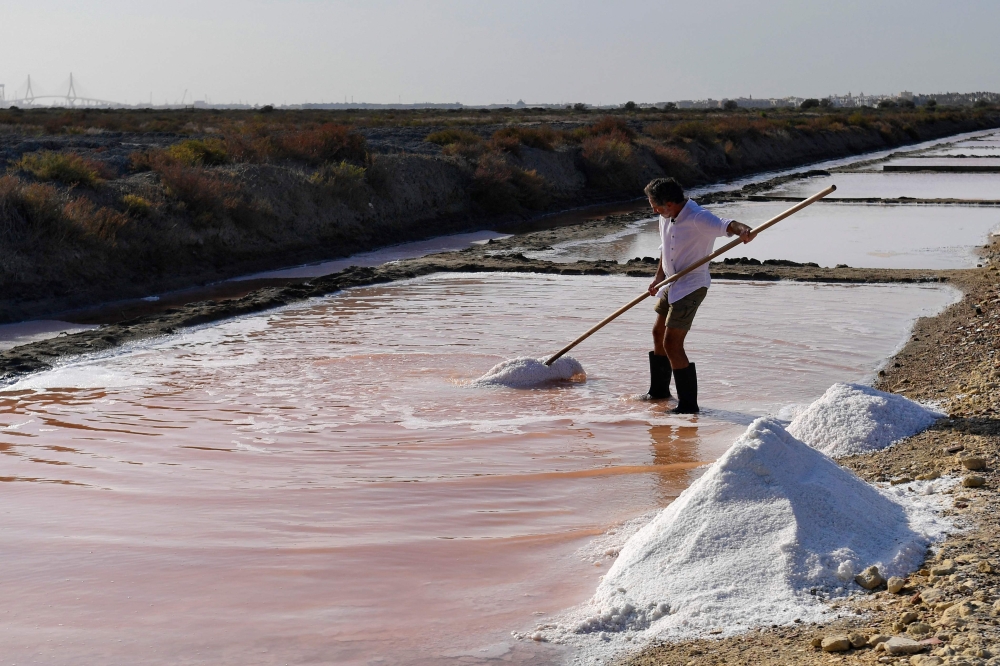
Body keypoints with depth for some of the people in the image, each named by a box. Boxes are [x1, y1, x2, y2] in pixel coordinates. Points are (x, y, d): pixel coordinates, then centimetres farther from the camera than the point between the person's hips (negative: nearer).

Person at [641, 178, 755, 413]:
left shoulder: (697, 218, -25)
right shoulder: (666, 217, 2)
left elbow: (723, 225, -42)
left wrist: (742, 230, -63)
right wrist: (659, 276, 16)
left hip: (691, 286, -10)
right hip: (671, 284, 10)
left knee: (672, 344, -13)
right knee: (658, 333, 23)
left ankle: (688, 404, -3)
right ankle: (659, 389, 42)